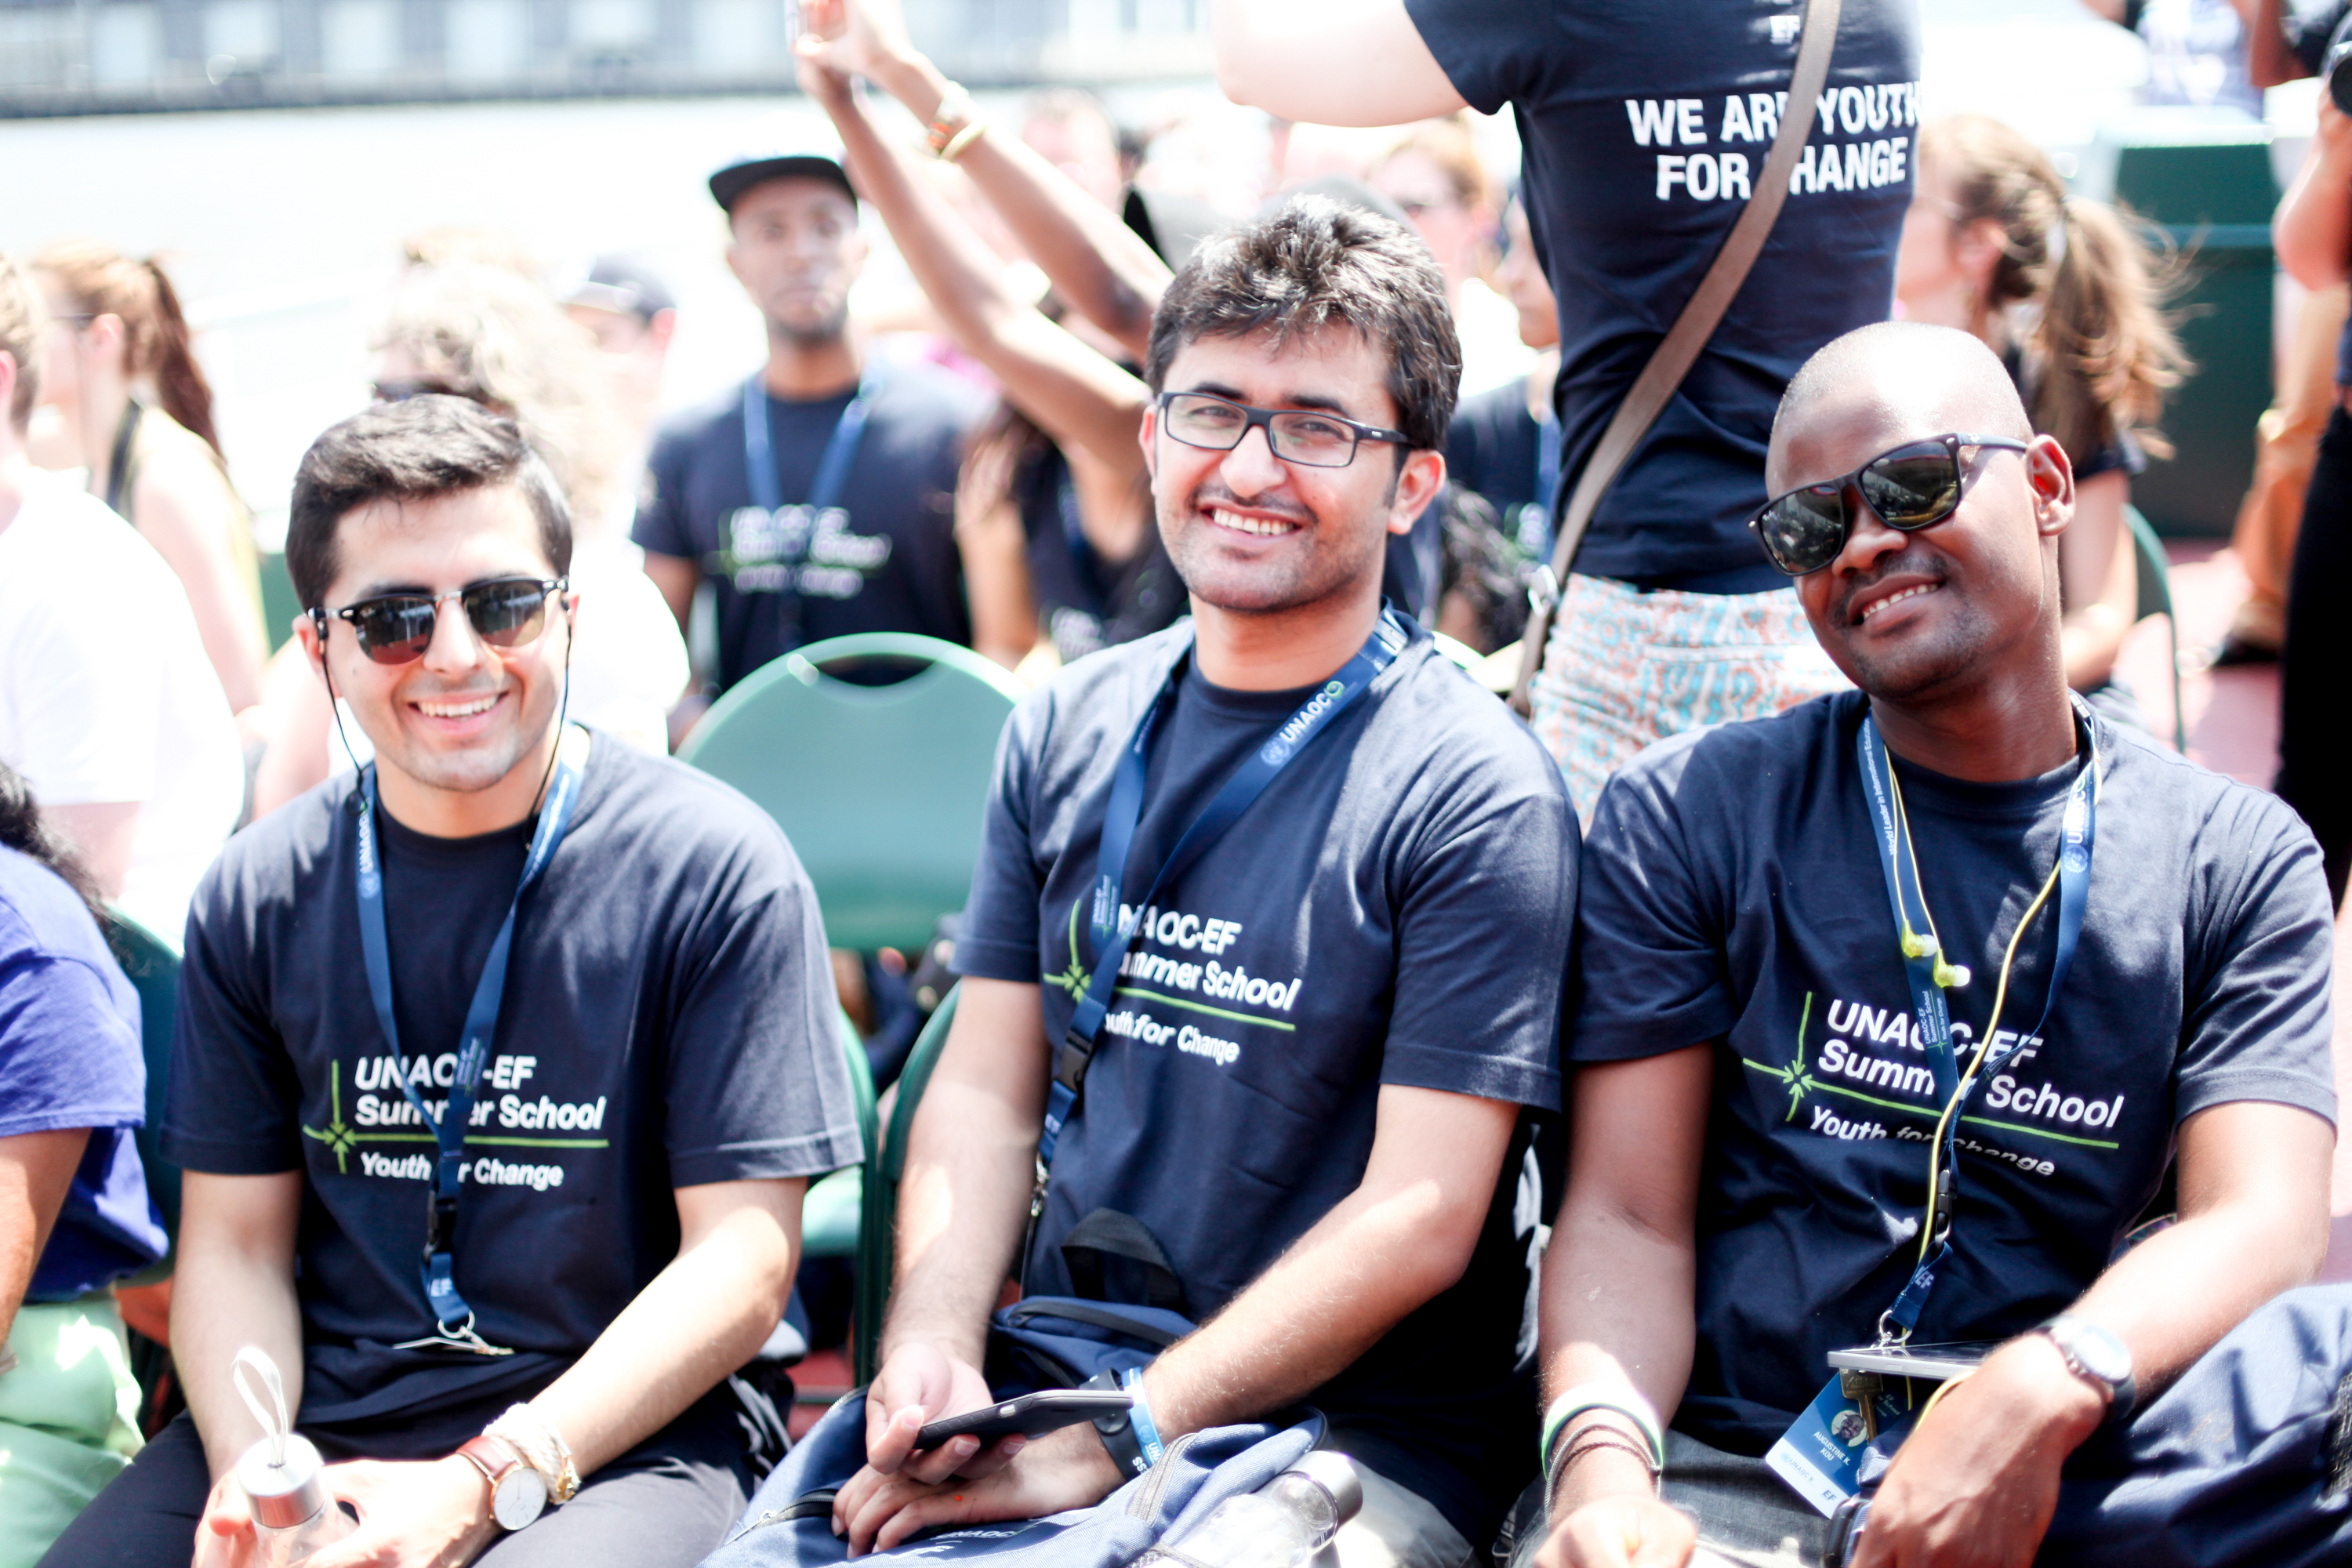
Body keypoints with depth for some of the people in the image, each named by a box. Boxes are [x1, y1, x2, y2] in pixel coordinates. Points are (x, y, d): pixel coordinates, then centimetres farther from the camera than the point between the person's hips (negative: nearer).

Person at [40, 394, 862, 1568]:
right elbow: (234, 1245, 11)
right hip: (317, 1424, 4)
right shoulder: (259, 898, 9)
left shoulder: (716, 869, -3)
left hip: (619, 1436, -4)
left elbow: (742, 1260, -7)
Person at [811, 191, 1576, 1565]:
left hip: (1361, 1445, -4)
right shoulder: (1066, 733, 10)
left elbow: (1418, 1219, -13)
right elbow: (987, 1090, 10)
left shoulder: (1474, 793, -9)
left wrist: (1098, 1450, -18)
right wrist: (930, 1350, -9)